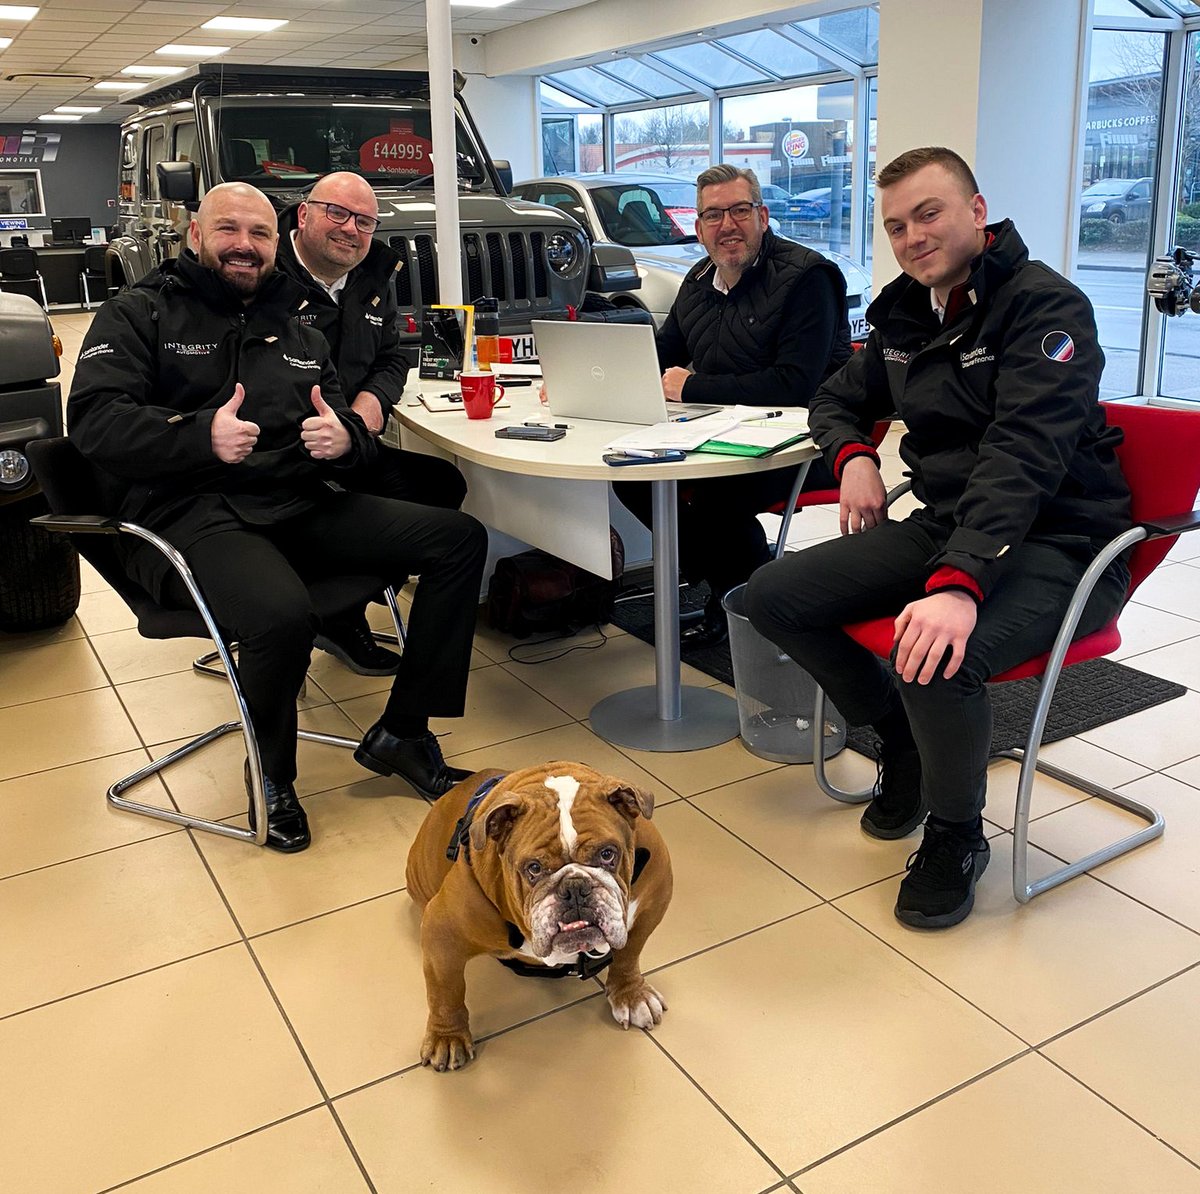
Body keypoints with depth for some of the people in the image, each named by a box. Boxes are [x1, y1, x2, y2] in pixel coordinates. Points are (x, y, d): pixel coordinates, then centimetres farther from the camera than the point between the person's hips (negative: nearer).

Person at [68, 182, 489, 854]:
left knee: (459, 539, -9)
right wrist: (202, 435, -24)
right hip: (187, 515, -6)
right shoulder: (139, 316, 9)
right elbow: (95, 420, -6)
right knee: (284, 616, -38)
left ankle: (402, 733, 0)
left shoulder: (296, 331, 25)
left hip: (296, 506, 6)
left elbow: (350, 427, 22)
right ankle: (271, 777, -5)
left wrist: (345, 437, -5)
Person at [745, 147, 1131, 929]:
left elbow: (1023, 454, -27)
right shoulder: (904, 313, 10)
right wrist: (853, 456, 0)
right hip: (942, 525, 8)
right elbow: (840, 399, 25)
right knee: (775, 600, -6)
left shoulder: (1045, 305, -14)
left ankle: (957, 837, -4)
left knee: (937, 658, -36)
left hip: (1053, 543, -7)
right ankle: (905, 742, 14)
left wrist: (959, 583, -40)